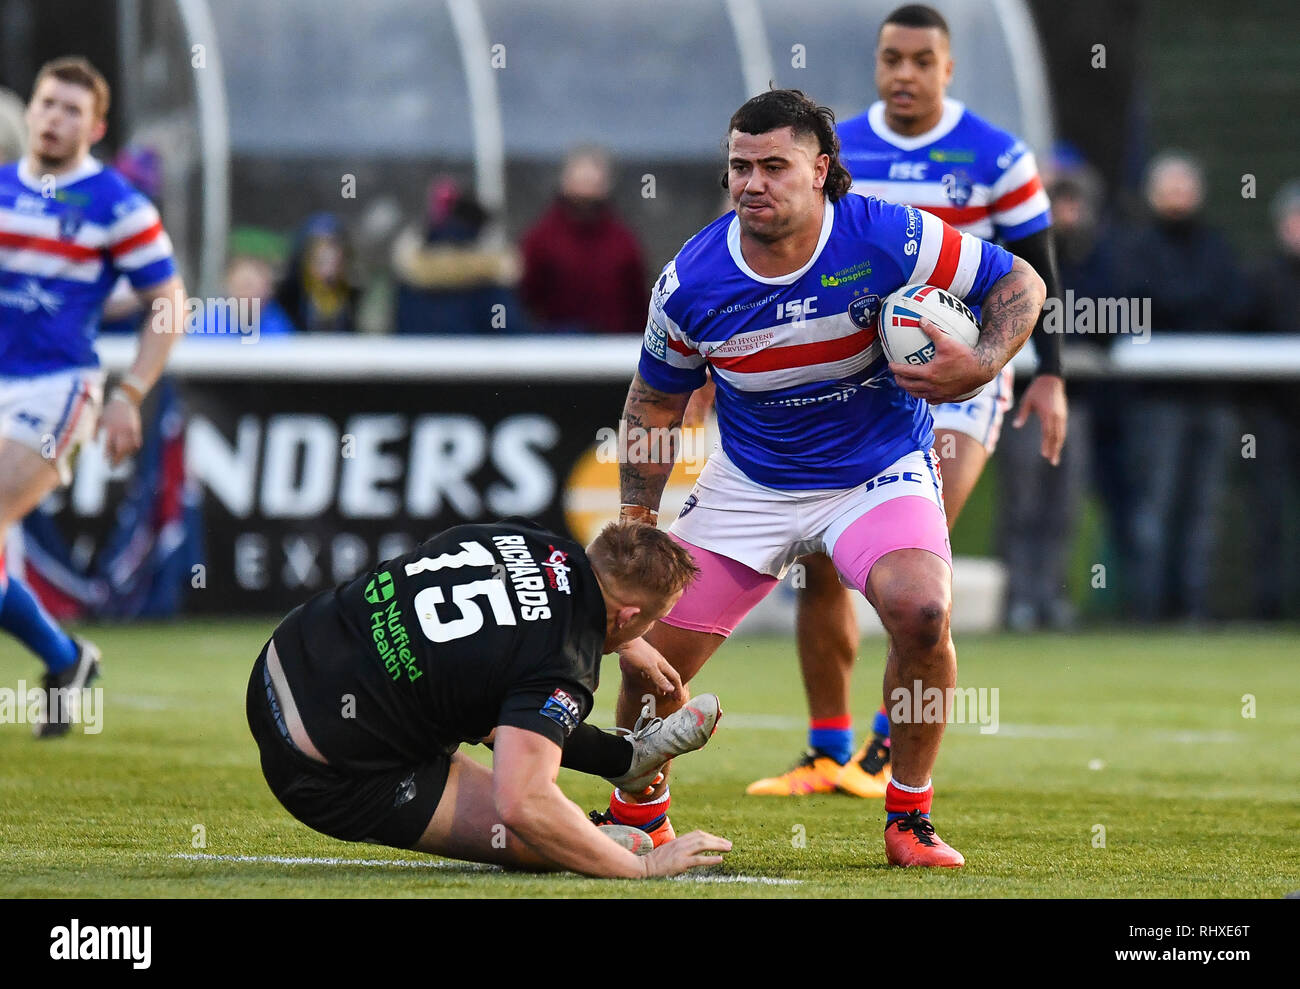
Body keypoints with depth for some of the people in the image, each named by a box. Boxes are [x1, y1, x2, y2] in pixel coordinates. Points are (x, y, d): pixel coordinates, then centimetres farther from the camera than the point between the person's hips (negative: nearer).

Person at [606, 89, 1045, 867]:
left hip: (881, 472, -2)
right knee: (651, 652, -4)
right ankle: (639, 816, 26)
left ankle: (910, 818, -9)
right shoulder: (690, 282, -14)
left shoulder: (887, 238, -21)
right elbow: (656, 401, 3)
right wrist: (637, 523, 0)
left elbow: (1019, 282, -8)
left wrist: (983, 365, -27)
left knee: (921, 611, -30)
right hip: (749, 483, 2)